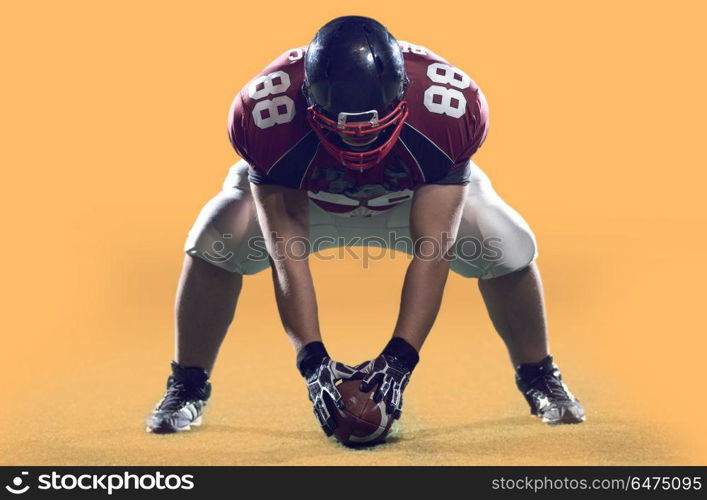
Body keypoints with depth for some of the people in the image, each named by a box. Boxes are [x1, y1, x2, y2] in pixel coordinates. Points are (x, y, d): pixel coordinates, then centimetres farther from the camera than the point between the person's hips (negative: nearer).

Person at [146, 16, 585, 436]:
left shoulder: (453, 110, -38)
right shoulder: (264, 114, -39)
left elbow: (432, 250, -35)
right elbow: (287, 254, -33)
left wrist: (399, 359, -40)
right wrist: (313, 361, -38)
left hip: (424, 194, 1)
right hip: (297, 195, 0)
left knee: (509, 248, -19)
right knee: (214, 244, -25)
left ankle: (538, 377, 9)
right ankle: (188, 388, -3)